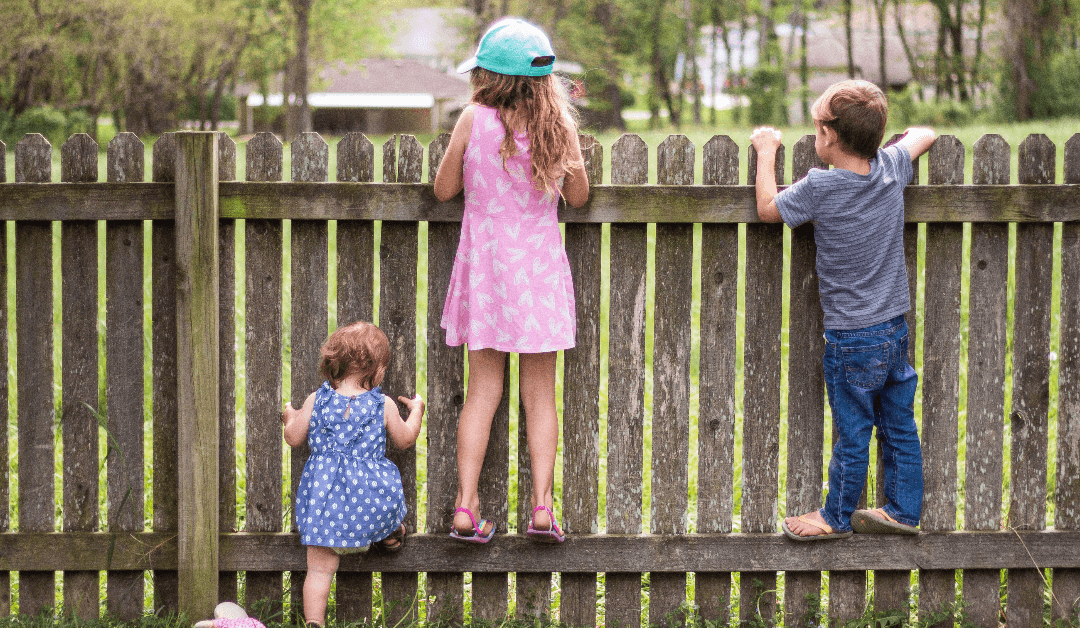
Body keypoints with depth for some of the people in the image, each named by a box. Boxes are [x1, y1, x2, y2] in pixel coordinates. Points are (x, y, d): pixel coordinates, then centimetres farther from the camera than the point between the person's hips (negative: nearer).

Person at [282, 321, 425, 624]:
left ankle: (314, 621, 1)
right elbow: (404, 440, 11)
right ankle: (390, 536, 58)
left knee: (320, 568, 3)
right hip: (369, 492, -1)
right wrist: (416, 411, 30)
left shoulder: (316, 401, -2)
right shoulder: (384, 405, -4)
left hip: (323, 492, 1)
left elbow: (294, 438, 6)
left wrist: (291, 418, 29)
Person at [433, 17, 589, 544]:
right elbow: (578, 196, 5)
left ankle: (466, 507, 2)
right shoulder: (558, 126, -7)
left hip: (484, 264, 0)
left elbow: (443, 189, 0)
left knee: (483, 391, 7)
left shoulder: (474, 121, -10)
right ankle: (542, 506, 2)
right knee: (540, 395, 8)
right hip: (540, 265, 0)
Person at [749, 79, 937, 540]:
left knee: (852, 433, 7)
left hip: (851, 338, -6)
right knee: (899, 425, 15)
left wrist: (766, 152, 7)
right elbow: (924, 135, 15)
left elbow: (767, 209, -3)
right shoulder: (892, 168, -4)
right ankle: (903, 511, 26)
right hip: (896, 328, 6)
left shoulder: (819, 187, -19)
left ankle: (836, 517, 21)